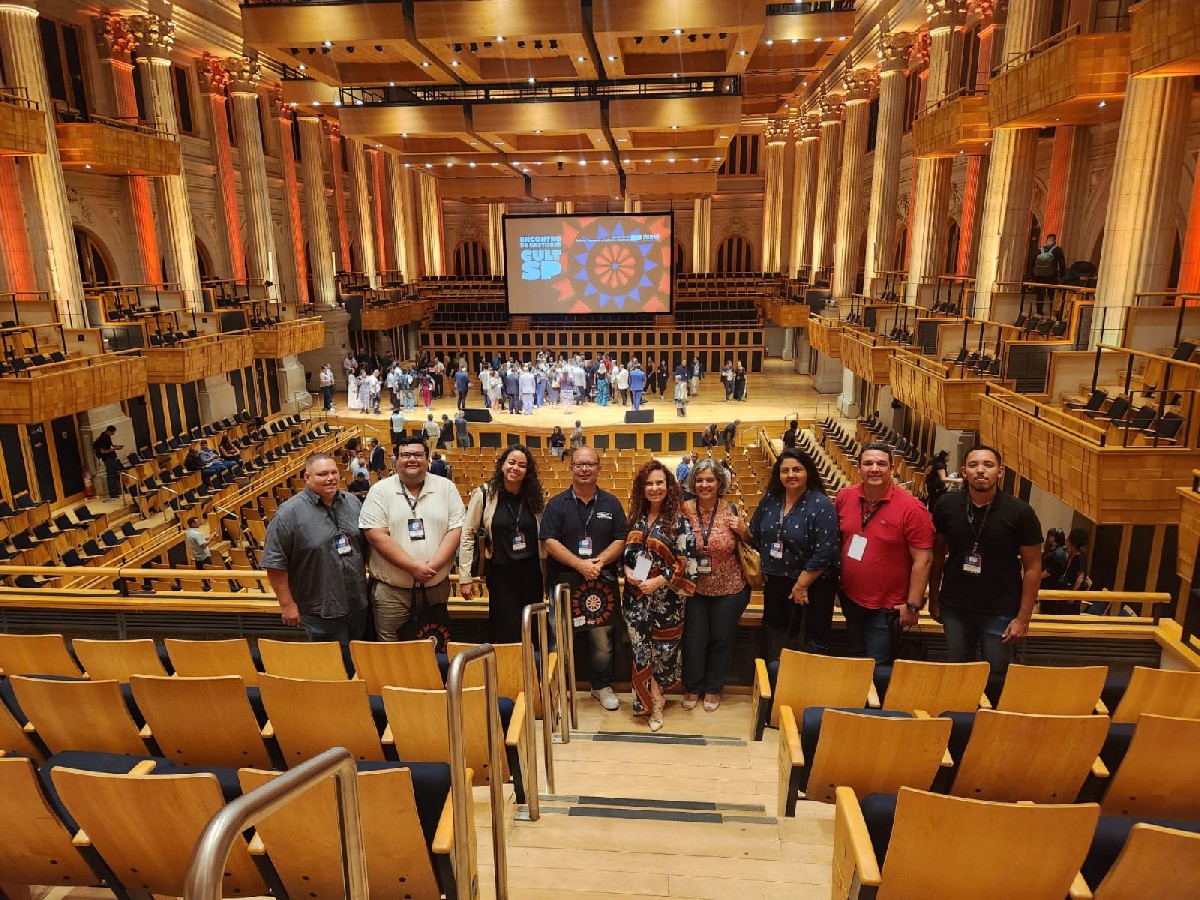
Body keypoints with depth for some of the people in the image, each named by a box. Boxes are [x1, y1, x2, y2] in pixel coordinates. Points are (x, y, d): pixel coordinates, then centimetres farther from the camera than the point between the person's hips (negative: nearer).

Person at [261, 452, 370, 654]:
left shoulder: (352, 502, 5)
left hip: (358, 604, 5)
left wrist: (368, 577, 14)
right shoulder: (290, 512, -13)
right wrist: (287, 604, -11)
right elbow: (275, 563, -12)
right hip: (321, 612, -5)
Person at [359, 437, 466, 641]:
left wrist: (434, 565, -15)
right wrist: (413, 567, -17)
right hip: (391, 590, -2)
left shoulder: (446, 487, 3)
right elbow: (376, 535, -11)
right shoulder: (380, 490, -3)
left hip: (436, 588, 2)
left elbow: (456, 529, -2)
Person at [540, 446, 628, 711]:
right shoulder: (557, 504, 2)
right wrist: (580, 564, -18)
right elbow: (550, 542, -7)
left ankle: (602, 686, 24)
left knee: (602, 637, 5)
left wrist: (598, 562, -13)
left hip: (603, 581, 1)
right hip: (565, 581, -1)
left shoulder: (611, 503, 7)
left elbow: (621, 540, 3)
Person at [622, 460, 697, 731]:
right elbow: (627, 551, 14)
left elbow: (686, 561, -12)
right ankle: (654, 703, 13)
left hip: (666, 597, -3)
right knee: (641, 649, 0)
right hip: (636, 595, 3)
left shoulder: (679, 520, -8)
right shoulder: (636, 517, 6)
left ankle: (653, 697, 30)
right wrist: (627, 570, -6)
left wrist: (659, 581, -18)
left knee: (663, 648, 8)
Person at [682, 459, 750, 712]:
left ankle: (714, 688, 36)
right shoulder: (685, 510, -9)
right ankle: (693, 686, 33)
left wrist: (743, 531, -18)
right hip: (694, 589, 0)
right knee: (693, 640, 8)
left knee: (721, 640, 14)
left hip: (729, 589, 0)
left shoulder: (731, 510, -10)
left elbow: (750, 546, 1)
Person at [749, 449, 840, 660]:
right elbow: (755, 535, 13)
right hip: (775, 585, 6)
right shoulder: (770, 499, 2)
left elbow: (823, 554, -19)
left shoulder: (821, 506, -16)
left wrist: (801, 585, -16)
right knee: (772, 648, 17)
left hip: (811, 587, -5)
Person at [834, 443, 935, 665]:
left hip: (886, 608, -5)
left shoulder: (911, 509, -18)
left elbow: (922, 560, -16)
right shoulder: (844, 497, -3)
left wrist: (913, 605, -15)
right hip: (850, 600, 5)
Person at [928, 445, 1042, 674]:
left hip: (1001, 612, -2)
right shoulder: (946, 505, -6)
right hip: (954, 608, 2)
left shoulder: (1020, 512, -12)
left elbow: (1032, 567, -7)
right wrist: (933, 599, 7)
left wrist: (1023, 618, -9)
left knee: (997, 675, 11)